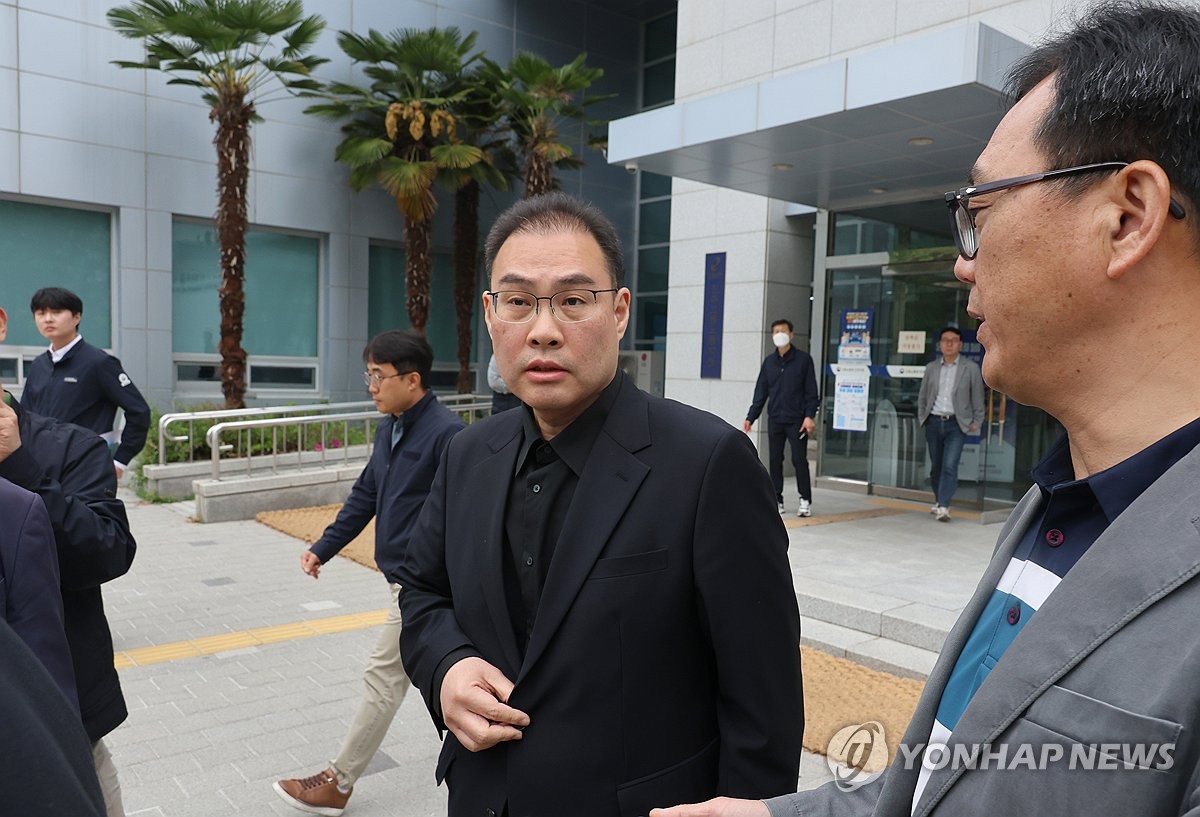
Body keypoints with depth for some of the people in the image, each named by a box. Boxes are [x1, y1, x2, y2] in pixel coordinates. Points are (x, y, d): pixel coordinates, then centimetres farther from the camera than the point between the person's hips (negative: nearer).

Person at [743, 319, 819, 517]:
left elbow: (811, 391, -3)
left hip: (797, 421, -4)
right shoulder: (769, 362, 9)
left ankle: (805, 501, 7)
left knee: (799, 460, -3)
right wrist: (750, 417, 6)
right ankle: (777, 501, 15)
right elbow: (760, 392, 11)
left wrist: (809, 415, -13)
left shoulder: (803, 359, -1)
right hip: (774, 420, 4)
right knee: (775, 461, 6)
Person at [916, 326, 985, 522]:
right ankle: (938, 501, 25)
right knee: (936, 466, 11)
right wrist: (922, 418, 9)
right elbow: (922, 396, 16)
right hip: (934, 422, 4)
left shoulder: (971, 368, 1)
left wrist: (976, 422, -1)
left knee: (950, 466, -14)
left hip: (956, 424, -3)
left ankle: (943, 507, -15)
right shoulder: (931, 367, 10)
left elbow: (977, 398, 3)